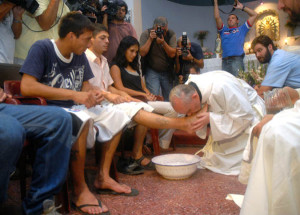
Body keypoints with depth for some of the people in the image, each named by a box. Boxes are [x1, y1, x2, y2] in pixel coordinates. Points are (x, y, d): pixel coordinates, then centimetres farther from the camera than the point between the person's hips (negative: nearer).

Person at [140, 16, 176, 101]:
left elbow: (172, 54, -14)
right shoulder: (146, 34, -9)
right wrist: (150, 39, -24)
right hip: (152, 71, -2)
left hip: (167, 71, 2)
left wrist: (163, 42, -27)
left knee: (169, 99, 10)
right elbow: (142, 53, -17)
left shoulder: (171, 34, -6)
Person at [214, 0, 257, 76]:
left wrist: (242, 7, 25)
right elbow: (217, 17, 20)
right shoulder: (224, 31, 28)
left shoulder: (241, 29, 23)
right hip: (225, 61, 3)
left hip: (237, 59, -2)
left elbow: (254, 15, 22)